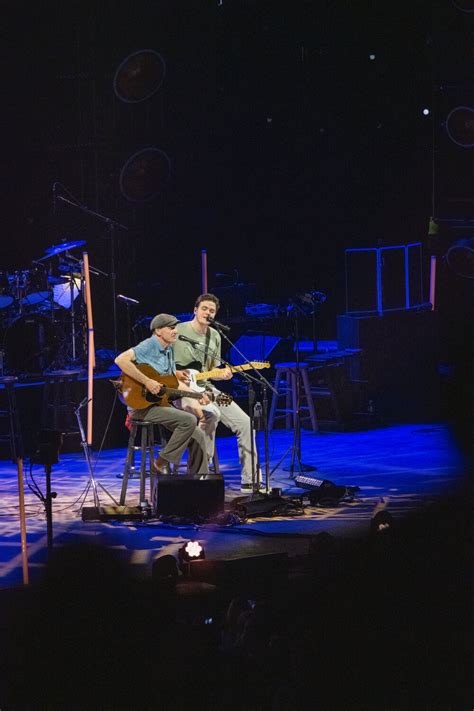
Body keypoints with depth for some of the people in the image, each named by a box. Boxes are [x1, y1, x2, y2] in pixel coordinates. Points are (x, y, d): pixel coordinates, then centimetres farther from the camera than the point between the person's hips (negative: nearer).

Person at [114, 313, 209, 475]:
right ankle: (161, 462, -12)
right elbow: (120, 360, -28)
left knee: (198, 435, 2)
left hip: (161, 404, 9)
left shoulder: (168, 351, 16)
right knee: (189, 420, -24)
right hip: (143, 406, -9)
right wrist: (146, 381, -28)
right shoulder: (148, 346, -12)